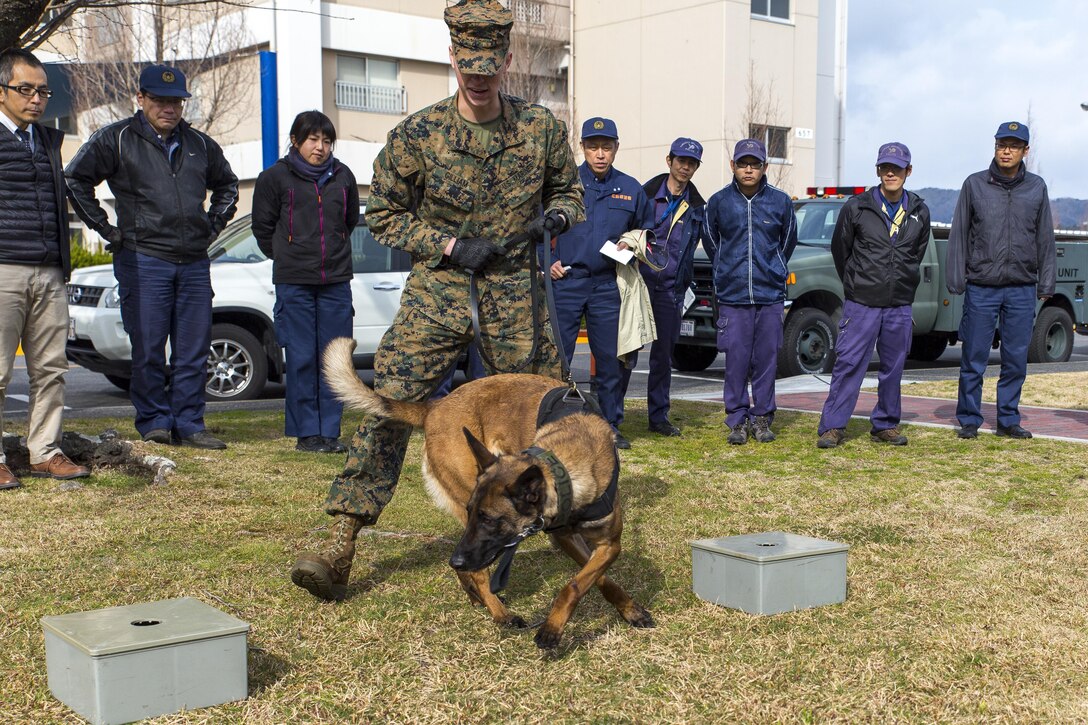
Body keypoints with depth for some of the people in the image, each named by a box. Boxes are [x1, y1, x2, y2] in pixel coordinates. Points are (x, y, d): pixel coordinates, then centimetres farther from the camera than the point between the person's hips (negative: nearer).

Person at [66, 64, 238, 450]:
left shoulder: (200, 144, 15)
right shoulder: (116, 139, 2)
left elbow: (227, 184, 31)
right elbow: (75, 179, 1)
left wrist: (214, 225, 17)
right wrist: (106, 228, -2)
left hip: (194, 262, 4)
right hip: (142, 260, -4)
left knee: (194, 349, 4)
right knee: (148, 349, -1)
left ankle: (188, 424, 12)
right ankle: (154, 422, 10)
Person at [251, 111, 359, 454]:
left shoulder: (342, 176, 8)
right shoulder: (275, 177, 0)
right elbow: (263, 227, 7)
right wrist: (287, 258, 8)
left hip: (336, 281, 3)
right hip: (293, 282, -3)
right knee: (301, 358, -2)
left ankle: (330, 431, 11)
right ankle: (306, 432, 6)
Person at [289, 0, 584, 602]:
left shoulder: (542, 129, 1)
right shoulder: (417, 134, -5)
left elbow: (567, 187, 18)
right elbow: (383, 215, 2)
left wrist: (558, 214, -6)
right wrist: (449, 246, -11)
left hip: (515, 294, 2)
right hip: (437, 289, -2)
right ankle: (340, 548, -10)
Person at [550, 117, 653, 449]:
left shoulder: (630, 189, 10)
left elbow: (644, 231, 23)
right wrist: (547, 261, -6)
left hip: (607, 285, 2)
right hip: (565, 282, -2)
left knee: (610, 359, 6)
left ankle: (611, 425, 16)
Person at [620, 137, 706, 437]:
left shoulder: (696, 206, 11)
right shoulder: (646, 193, -1)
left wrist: (682, 288, 12)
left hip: (670, 288, 4)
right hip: (640, 281, -4)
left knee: (663, 355, 9)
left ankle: (659, 416, 17)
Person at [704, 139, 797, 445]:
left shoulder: (781, 201, 4)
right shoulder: (718, 202, 2)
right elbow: (711, 243, 17)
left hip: (770, 295, 1)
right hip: (732, 295, -1)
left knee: (766, 359, 4)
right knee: (736, 360, -1)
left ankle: (762, 418, 15)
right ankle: (737, 419, 9)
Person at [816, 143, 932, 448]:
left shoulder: (920, 212, 6)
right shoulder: (856, 207, -3)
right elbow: (839, 249, 8)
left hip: (900, 306, 3)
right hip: (861, 304, -3)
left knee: (893, 368, 9)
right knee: (848, 363, -6)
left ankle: (885, 425, 21)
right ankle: (832, 426, -2)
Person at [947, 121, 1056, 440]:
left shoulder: (1037, 187, 8)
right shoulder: (975, 184, 3)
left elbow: (1045, 239, 11)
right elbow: (959, 235, 4)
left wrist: (1046, 283, 7)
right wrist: (956, 280, -1)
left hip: (1022, 289, 2)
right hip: (981, 288, -2)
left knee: (1016, 359, 6)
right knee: (974, 358, 1)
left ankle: (1009, 420, 17)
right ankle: (969, 420, 11)